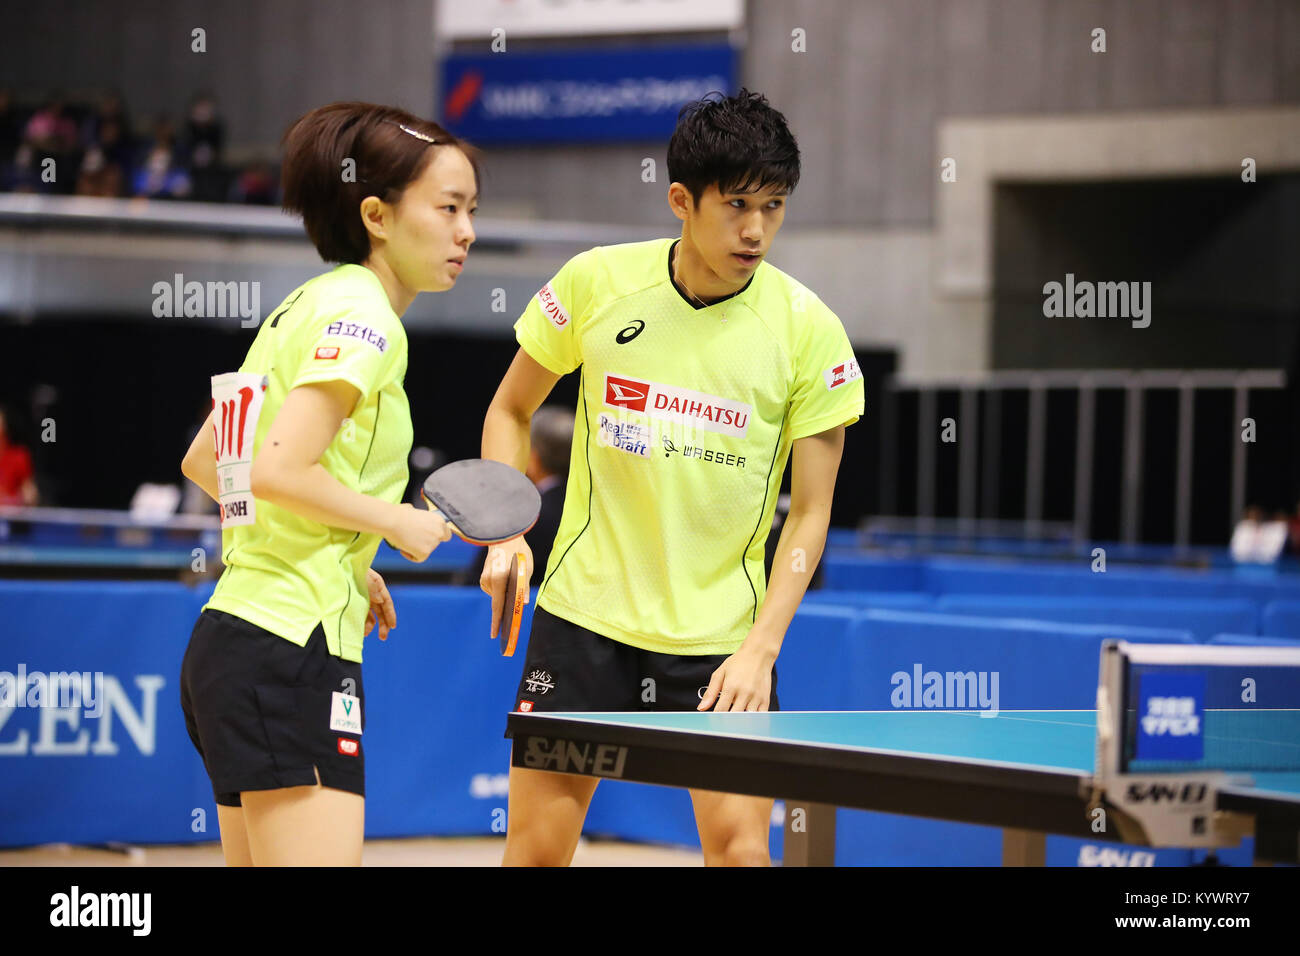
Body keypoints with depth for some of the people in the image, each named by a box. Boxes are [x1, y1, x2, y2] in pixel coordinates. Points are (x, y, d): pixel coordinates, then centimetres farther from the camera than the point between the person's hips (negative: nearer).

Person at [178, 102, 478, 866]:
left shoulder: (308, 307, 16)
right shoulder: (361, 317, -11)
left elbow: (203, 461, 23)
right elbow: (280, 471, -22)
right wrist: (396, 522, -9)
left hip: (228, 638, 10)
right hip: (291, 650, -10)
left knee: (258, 863, 12)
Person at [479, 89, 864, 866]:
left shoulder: (809, 329, -8)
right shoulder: (596, 283, -5)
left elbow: (810, 510, -4)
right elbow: (511, 409, 10)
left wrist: (760, 650, -13)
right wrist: (508, 537, -4)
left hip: (722, 640, -1)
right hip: (585, 617, 1)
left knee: (741, 847, -9)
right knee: (536, 847, 2)